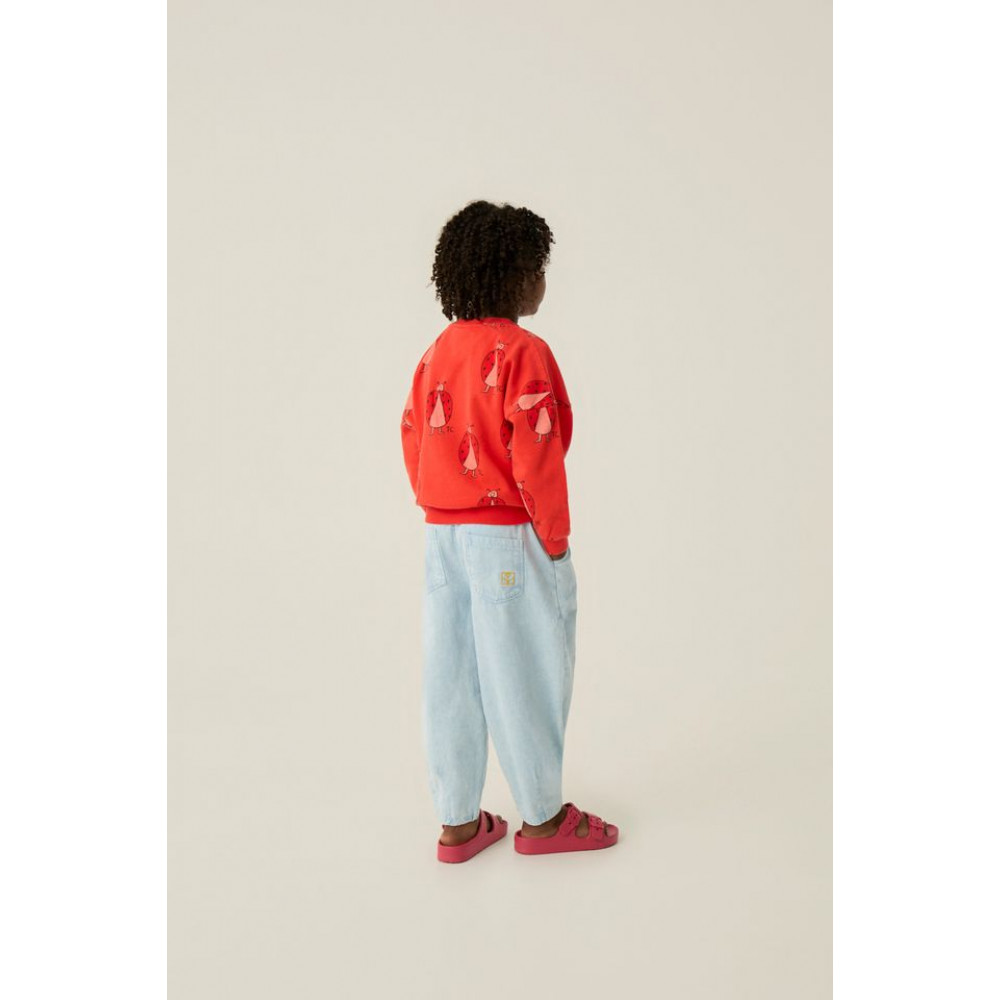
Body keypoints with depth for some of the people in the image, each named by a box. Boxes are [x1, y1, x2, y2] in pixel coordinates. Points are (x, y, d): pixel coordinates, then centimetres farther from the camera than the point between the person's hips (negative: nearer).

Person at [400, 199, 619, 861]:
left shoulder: (439, 351, 8)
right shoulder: (524, 352, -14)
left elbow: (414, 440, 10)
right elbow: (535, 459, -18)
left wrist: (441, 517, 16)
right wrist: (555, 538, -8)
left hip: (442, 535, 7)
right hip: (509, 538, -7)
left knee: (451, 676, 12)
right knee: (524, 674, 7)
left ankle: (458, 823, 24)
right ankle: (543, 818, 23)